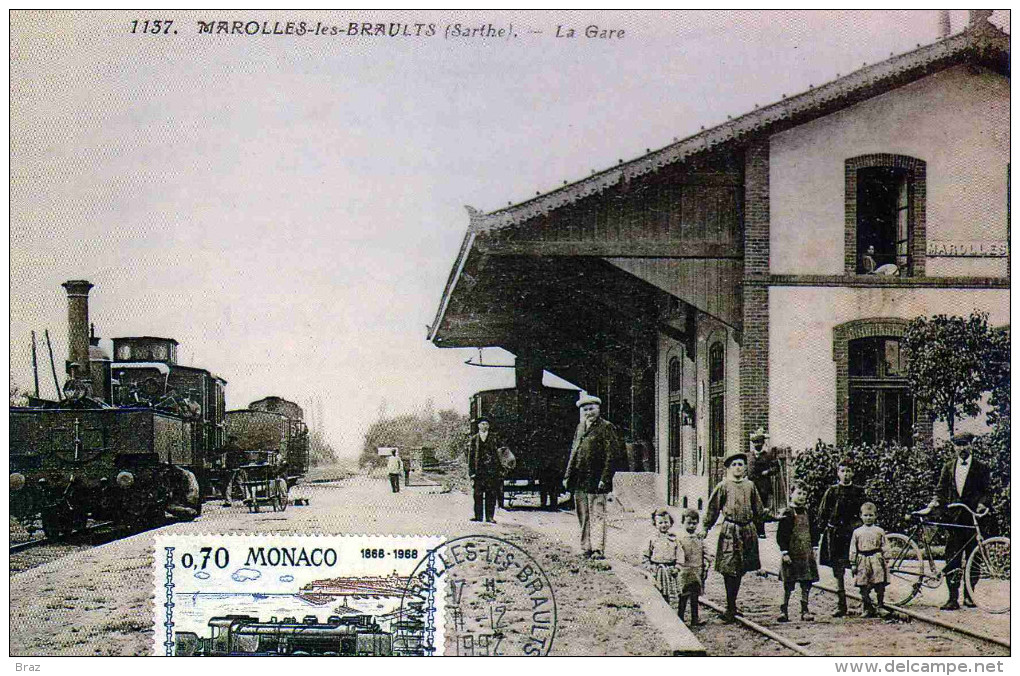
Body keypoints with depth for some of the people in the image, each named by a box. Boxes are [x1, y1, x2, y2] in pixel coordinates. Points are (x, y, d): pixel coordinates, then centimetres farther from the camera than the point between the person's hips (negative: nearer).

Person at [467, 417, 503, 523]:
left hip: (492, 470, 0)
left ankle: (490, 516, 2)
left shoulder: (494, 438, 9)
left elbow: (499, 453, 8)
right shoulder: (473, 439, 10)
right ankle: (478, 516, 6)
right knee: (478, 494, 0)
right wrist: (471, 472, 0)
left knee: (491, 494, -2)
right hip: (479, 470, 1)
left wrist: (500, 470, 0)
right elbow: (470, 456, 8)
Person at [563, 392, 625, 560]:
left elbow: (614, 454, -10)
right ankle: (586, 548, 16)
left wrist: (605, 478, -16)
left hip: (595, 480, -7)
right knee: (583, 516, 10)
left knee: (597, 515, -7)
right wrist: (568, 475, 15)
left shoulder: (606, 427, -4)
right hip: (579, 480, 7)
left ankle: (598, 549, -7)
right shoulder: (580, 427, 18)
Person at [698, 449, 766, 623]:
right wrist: (704, 527, -5)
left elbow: (758, 510, 19)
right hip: (729, 531, -4)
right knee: (729, 569, -7)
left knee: (740, 569, 10)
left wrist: (760, 529, 19)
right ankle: (731, 608, -2)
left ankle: (732, 606, 22)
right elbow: (712, 509, 0)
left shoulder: (750, 486, 10)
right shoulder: (723, 486, -1)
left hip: (747, 530, 4)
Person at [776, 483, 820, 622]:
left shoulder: (807, 513, 10)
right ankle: (784, 610, 7)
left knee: (807, 582, 6)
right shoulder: (787, 513, -7)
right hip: (792, 554, -5)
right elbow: (781, 535, -10)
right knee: (788, 584, -1)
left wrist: (814, 548, 8)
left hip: (807, 554, 5)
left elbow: (813, 532, 17)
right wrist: (784, 553, -14)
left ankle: (805, 611, 13)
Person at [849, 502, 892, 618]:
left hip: (877, 560, -1)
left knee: (879, 586, -2)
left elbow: (885, 547, 7)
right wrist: (853, 564, 4)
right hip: (863, 561, 1)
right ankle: (868, 609, 11)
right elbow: (853, 549, 8)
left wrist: (886, 560, 1)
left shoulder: (879, 531, 7)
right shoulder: (857, 532, 8)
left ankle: (881, 606, 11)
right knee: (864, 588, 2)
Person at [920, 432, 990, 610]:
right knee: (952, 559, -4)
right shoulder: (948, 467, 13)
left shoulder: (981, 467, 6)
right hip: (953, 518, 2)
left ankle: (968, 595, 16)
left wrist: (982, 504, -16)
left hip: (973, 517, -1)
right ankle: (953, 598, -3)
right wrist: (934, 503, -5)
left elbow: (985, 492, 3)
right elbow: (941, 491, 12)